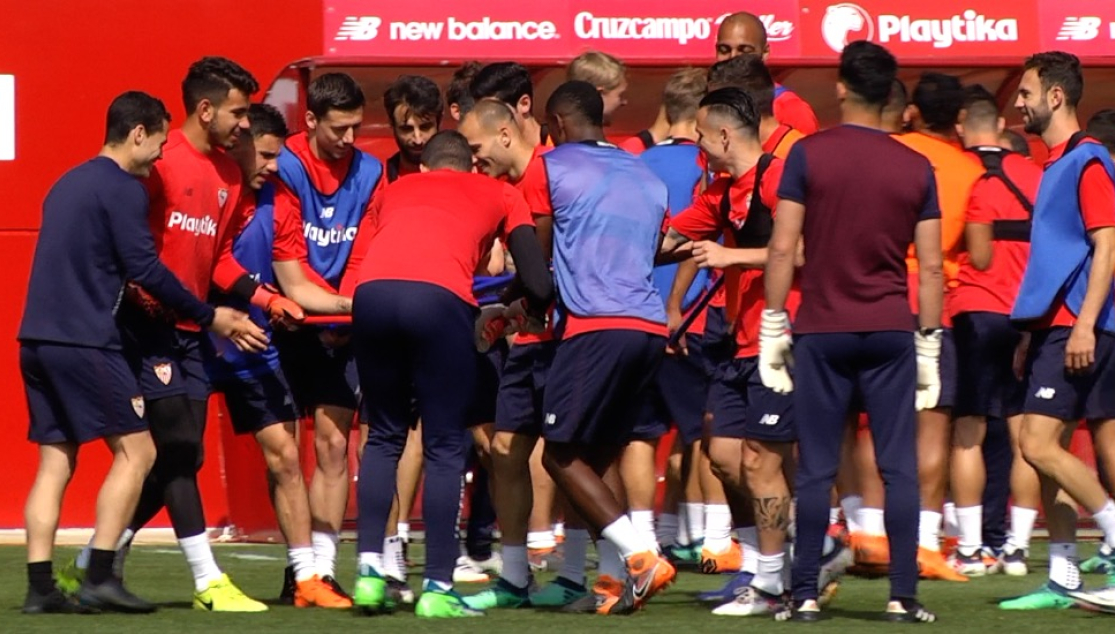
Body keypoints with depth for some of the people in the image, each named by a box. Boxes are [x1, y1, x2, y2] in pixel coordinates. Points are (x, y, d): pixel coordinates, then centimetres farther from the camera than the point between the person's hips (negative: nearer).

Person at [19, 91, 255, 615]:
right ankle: (100, 577, -9)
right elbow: (146, 268, -12)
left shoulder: (69, 183, 18)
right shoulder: (122, 188, -8)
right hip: (85, 342, -8)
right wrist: (209, 317, -3)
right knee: (135, 450, -2)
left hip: (39, 339, 8)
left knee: (56, 462, 8)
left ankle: (40, 588, 2)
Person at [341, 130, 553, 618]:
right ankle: (437, 589, 3)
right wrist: (529, 310, 35)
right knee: (444, 449, 6)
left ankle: (370, 569, 10)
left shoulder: (394, 189, 34)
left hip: (372, 295, 3)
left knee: (384, 437, 19)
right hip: (440, 298, -3)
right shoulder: (499, 195, 27)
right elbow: (538, 284, 16)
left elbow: (353, 274, 24)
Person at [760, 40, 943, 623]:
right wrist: (929, 346, 11)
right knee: (898, 469, 3)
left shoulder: (809, 155, -3)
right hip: (891, 333, 1)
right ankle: (903, 596, 0)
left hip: (822, 333, -1)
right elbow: (930, 267, 4)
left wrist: (773, 328, 2)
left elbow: (783, 248, -5)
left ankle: (805, 595, 3)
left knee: (816, 471, 3)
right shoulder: (916, 168, 3)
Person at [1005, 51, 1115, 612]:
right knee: (1045, 450, 6)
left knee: (1040, 444, -15)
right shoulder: (1056, 164, 18)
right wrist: (1031, 333, 22)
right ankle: (1062, 579, 8)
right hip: (1053, 326, 10)